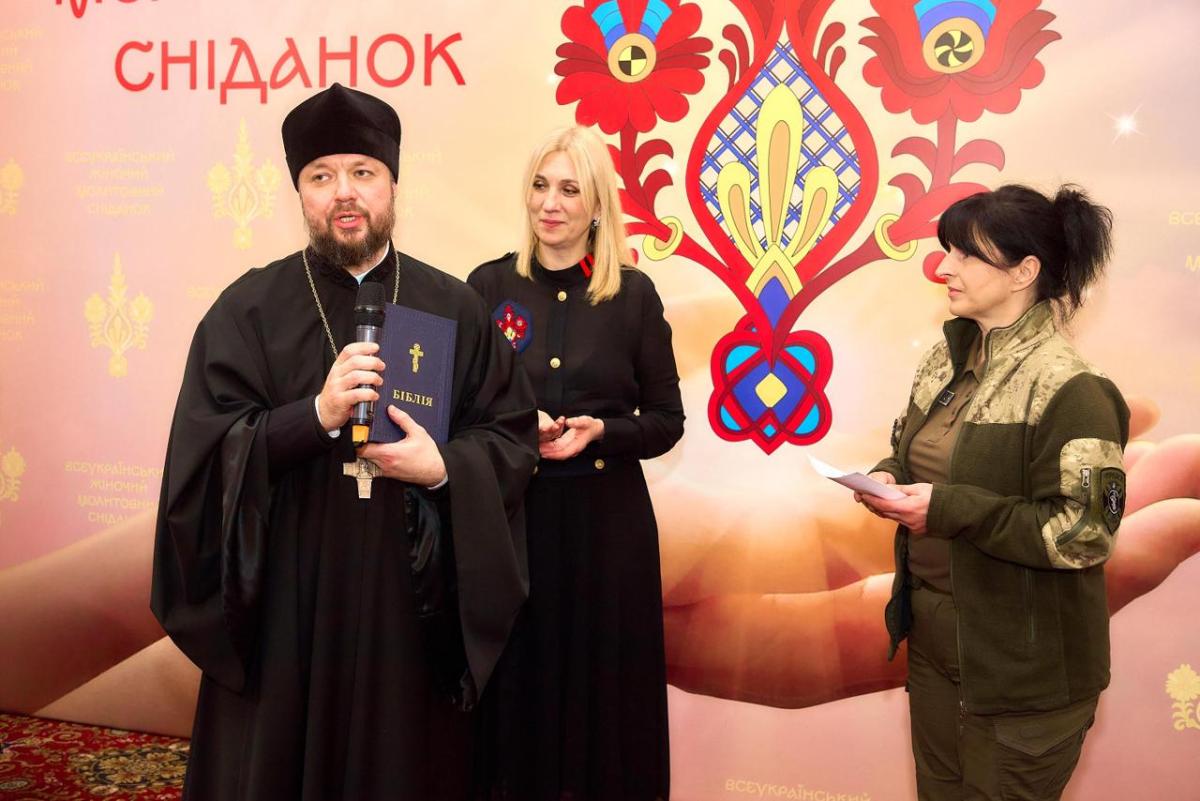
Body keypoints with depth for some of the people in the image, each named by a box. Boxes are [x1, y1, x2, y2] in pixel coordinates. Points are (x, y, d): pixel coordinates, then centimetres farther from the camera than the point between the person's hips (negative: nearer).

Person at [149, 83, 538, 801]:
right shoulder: (249, 309, -1)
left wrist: (444, 467, -16)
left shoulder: (454, 308, 4)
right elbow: (203, 452, -8)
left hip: (415, 597, 1)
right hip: (286, 599, -1)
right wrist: (317, 415, -23)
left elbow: (515, 435, 4)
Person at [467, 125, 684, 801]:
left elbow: (667, 422, 3)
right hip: (510, 512, 1)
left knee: (602, 681, 7)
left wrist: (600, 432, -15)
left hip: (607, 516, 0)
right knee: (516, 682, 7)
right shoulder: (490, 286, 1)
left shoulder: (634, 295, -1)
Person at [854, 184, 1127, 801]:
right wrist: (888, 478, -4)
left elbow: (1085, 534, -22)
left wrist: (949, 509, -24)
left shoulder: (1068, 390, -19)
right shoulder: (946, 360, 5)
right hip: (932, 636, 7)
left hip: (1020, 668, -7)